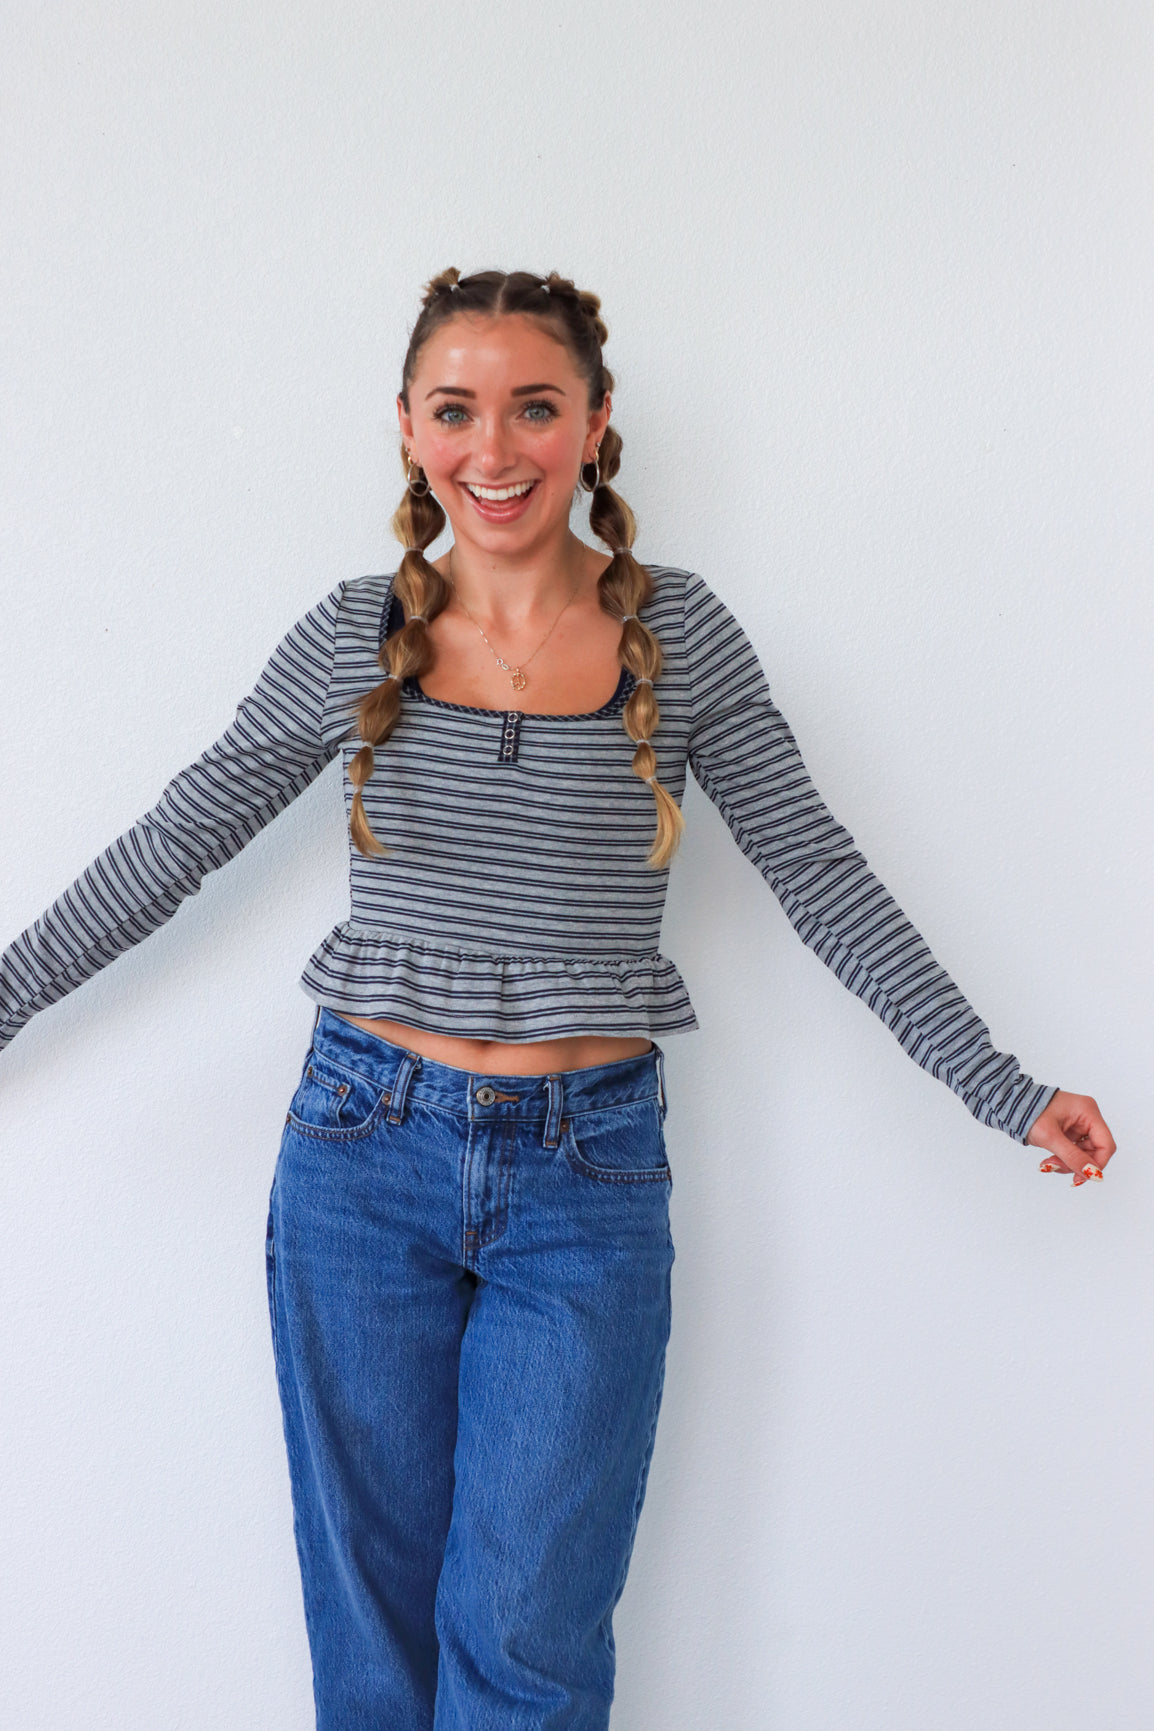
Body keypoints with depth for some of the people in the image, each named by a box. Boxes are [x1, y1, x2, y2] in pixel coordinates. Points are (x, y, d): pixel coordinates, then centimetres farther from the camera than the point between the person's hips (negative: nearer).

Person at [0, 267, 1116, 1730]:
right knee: (369, 1613, 13)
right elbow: (174, 844, 7)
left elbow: (823, 881, 1)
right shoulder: (355, 637, 0)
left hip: (589, 1172, -1)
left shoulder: (679, 636, -2)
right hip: (366, 1149, 1)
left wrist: (1003, 1093, -1)